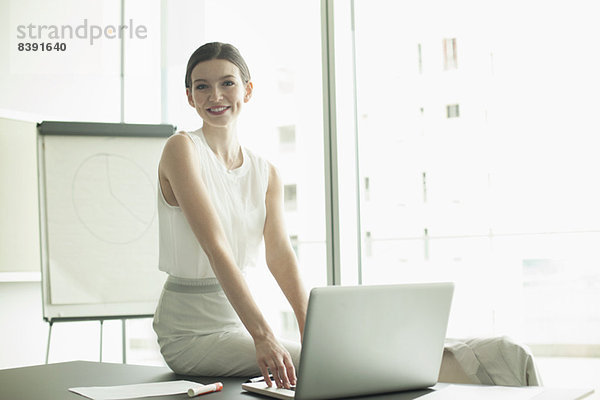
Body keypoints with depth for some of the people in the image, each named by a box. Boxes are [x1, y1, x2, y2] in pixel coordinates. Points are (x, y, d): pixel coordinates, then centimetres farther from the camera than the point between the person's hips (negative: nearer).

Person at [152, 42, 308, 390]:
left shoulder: (267, 174, 7)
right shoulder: (182, 149, -12)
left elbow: (280, 254, -5)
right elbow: (215, 247, -24)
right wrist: (262, 336, -33)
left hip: (238, 317, 6)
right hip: (191, 331, -6)